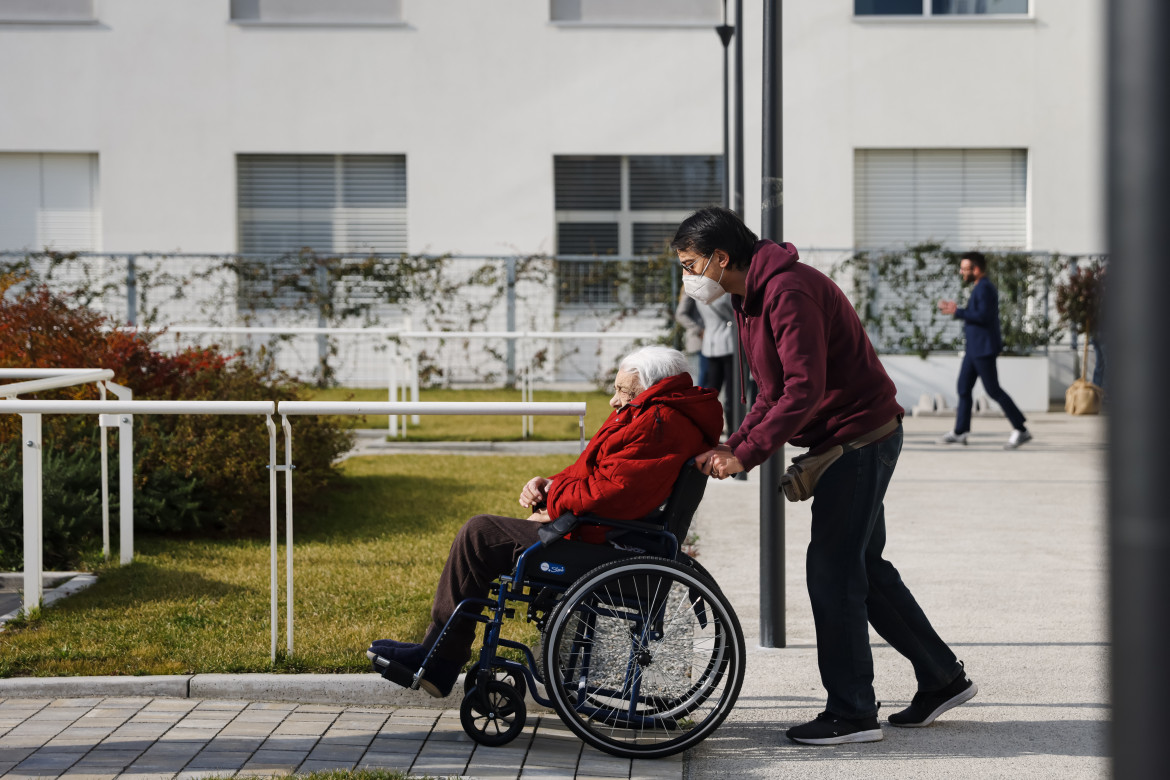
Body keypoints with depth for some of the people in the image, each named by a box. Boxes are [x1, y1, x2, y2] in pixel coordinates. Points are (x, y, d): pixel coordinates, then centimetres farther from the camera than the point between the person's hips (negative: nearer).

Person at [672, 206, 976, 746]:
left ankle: (852, 713, 0)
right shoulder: (750, 298, 12)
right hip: (847, 441, 11)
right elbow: (774, 391, 13)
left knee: (832, 570, -7)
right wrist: (733, 446, -2)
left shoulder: (788, 292, -21)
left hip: (860, 438, -11)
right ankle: (942, 677, 25)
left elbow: (803, 390, -28)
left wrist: (745, 455, -25)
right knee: (863, 566, 16)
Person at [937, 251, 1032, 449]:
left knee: (993, 390, -6)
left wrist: (957, 311, -19)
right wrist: (956, 310, 9)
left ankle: (1021, 431, -1)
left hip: (984, 349, -11)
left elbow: (983, 316, -25)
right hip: (975, 348, 11)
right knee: (964, 387, 10)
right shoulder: (981, 287, 16)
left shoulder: (984, 288, -16)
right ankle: (960, 432, 14)